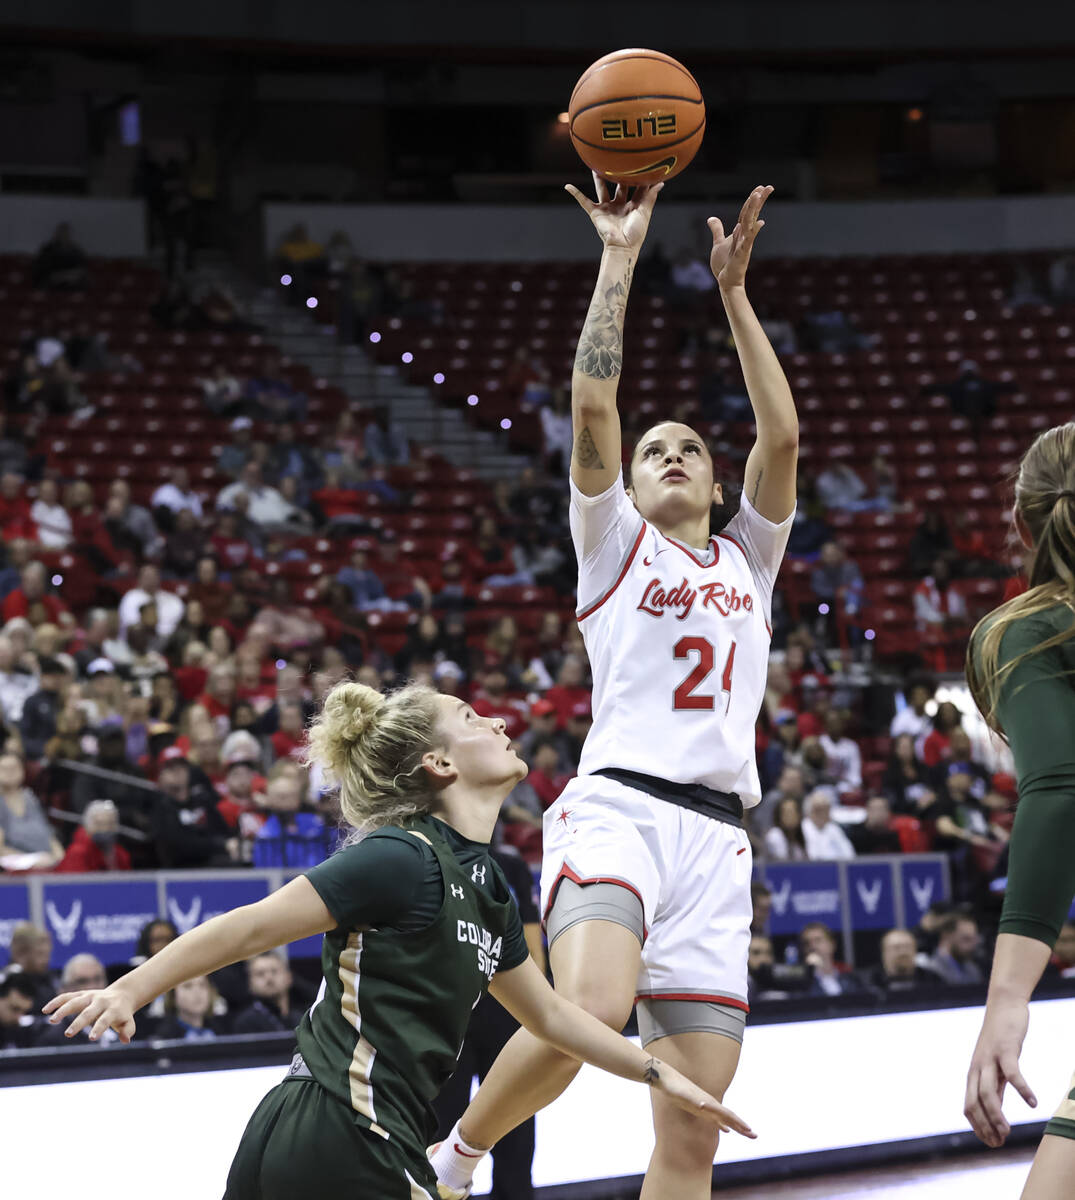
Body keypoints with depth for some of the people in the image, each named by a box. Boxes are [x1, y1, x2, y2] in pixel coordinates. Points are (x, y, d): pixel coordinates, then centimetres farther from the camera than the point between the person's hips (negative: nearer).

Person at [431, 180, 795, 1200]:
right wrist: (619, 258, 3)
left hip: (716, 836, 4)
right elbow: (592, 406, 2)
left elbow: (782, 437, 11)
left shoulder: (747, 560, 25)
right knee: (589, 1008, -33)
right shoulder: (615, 543, 15)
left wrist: (733, 293, 9)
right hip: (618, 806, -4)